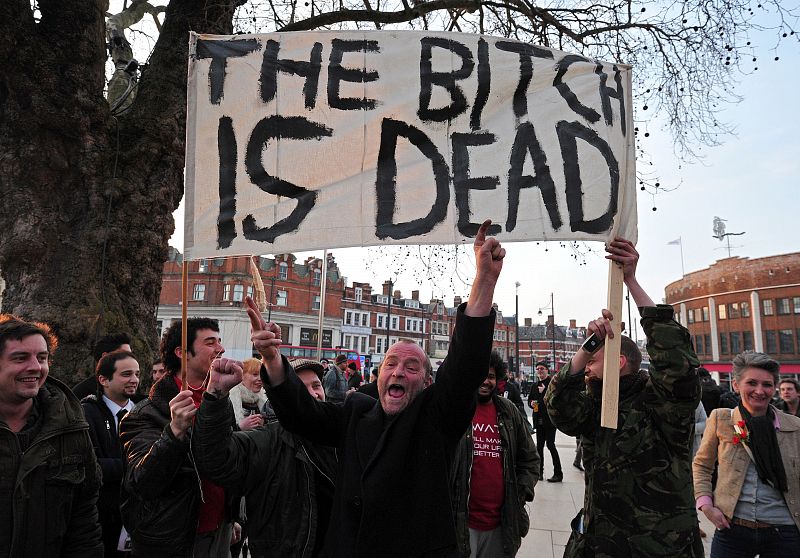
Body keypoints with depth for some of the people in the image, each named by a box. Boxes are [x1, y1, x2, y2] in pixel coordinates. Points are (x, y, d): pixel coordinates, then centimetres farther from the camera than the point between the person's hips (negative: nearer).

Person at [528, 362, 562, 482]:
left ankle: (558, 473, 0)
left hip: (549, 419, -7)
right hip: (539, 420, 7)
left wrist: (544, 391, -19)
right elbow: (529, 399, 23)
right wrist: (531, 403, 2)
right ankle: (539, 471, 20)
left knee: (550, 444, -9)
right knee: (539, 446, 11)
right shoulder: (535, 386, 15)